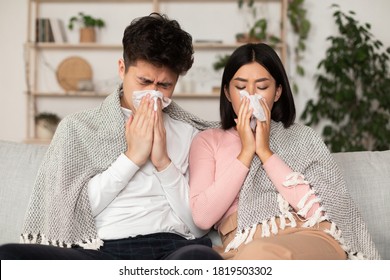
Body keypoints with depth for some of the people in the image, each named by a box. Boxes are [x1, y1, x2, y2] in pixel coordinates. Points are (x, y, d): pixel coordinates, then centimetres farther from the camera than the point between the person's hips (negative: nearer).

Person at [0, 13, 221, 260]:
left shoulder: (190, 133, 15)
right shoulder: (78, 127, 13)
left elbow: (198, 222, 9)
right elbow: (71, 210, 3)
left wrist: (163, 161, -3)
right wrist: (131, 157, -3)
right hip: (99, 252, 1)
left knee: (201, 258, -38)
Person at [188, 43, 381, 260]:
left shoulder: (303, 137, 19)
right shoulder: (208, 141, 20)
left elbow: (319, 209, 0)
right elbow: (203, 217, 3)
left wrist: (265, 152, 1)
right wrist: (246, 152, 2)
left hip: (311, 240, -1)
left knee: (259, 255, -39)